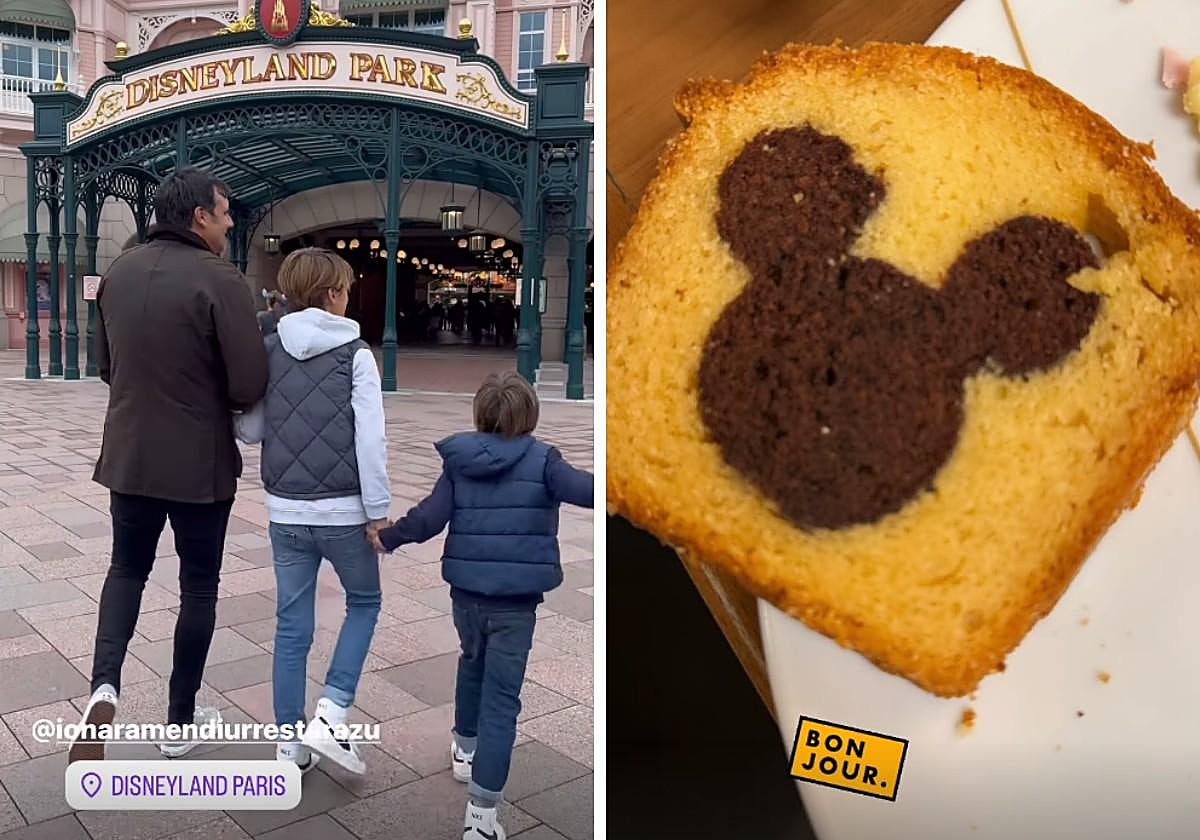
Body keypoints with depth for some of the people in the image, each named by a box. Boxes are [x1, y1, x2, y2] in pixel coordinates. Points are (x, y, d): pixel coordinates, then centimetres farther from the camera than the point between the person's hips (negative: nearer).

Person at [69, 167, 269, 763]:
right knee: (198, 588, 12)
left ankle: (104, 685, 0)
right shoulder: (220, 280, -17)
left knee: (127, 569, 23)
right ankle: (180, 721, 24)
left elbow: (106, 365, 13)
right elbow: (249, 387, -18)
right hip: (200, 463, -4)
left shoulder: (119, 272, 2)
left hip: (128, 455, 5)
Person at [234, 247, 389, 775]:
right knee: (364, 603, 18)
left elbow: (249, 431, 7)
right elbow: (370, 438, -12)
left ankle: (290, 746, 19)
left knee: (291, 627, 12)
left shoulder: (267, 351, 4)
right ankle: (330, 714, 5)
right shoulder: (355, 353, -7)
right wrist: (377, 510, -7)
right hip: (343, 511, -4)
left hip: (285, 512, 4)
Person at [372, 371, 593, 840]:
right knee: (501, 698, 0)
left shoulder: (459, 461, 0)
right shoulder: (540, 460, -10)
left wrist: (388, 537, 15)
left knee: (473, 664, 30)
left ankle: (465, 749, 50)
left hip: (466, 593, 5)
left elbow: (429, 518, -1)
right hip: (515, 599, -4)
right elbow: (586, 490, -20)